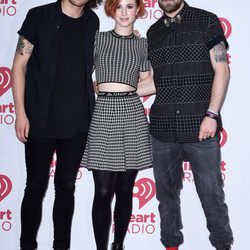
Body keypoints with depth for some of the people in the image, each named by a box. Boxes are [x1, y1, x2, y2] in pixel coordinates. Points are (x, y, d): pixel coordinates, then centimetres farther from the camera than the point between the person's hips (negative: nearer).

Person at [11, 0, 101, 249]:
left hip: (78, 123, 3)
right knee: (36, 186, 6)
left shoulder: (92, 21, 8)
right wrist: (20, 113, -8)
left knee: (66, 186, 12)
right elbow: (19, 65, -3)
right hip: (41, 121, -3)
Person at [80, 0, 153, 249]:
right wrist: (102, 89, 7)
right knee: (103, 191, -4)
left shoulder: (142, 44, 13)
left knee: (125, 190, 7)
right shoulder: (98, 39, 9)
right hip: (103, 114, -1)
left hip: (132, 113, 2)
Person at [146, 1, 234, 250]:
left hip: (199, 126, -4)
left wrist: (211, 115, -11)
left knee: (211, 192, 1)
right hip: (162, 127, 4)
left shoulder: (206, 21, 2)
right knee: (166, 192, 11)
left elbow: (221, 70, -3)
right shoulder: (153, 32, 14)